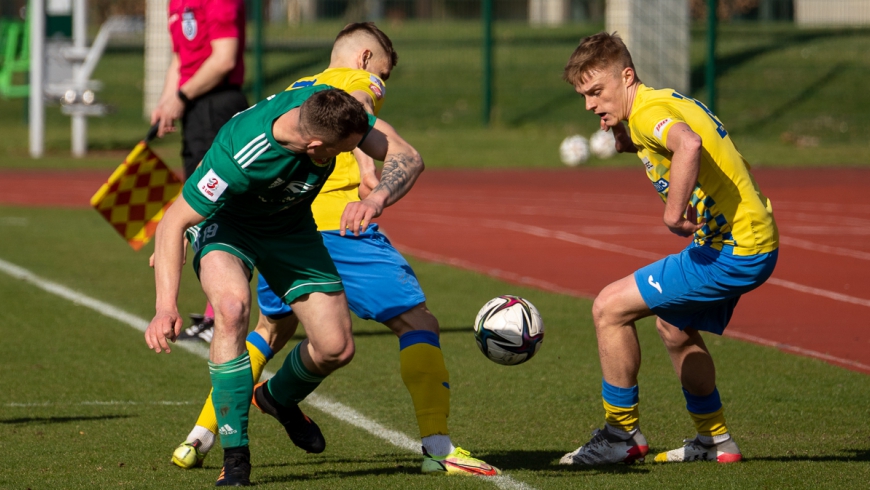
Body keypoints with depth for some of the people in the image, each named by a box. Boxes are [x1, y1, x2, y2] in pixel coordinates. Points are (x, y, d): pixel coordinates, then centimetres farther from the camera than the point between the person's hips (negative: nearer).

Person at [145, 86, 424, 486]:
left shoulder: (330, 107, -29)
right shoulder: (239, 156, -42)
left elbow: (407, 158, -26)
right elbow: (173, 223, -33)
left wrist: (376, 199, -48)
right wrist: (166, 306, -44)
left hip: (289, 226, 5)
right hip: (224, 224, -5)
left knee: (336, 348, -1)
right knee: (232, 306, -36)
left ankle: (279, 398, 35)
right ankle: (235, 457, -25)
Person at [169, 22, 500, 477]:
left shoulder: (294, 90, 28)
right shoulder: (361, 80, 10)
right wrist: (367, 166, -31)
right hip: (338, 225, -6)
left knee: (272, 328, 28)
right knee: (416, 320, 0)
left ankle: (199, 437, 22)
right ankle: (437, 446, -13)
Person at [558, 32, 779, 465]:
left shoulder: (646, 111, -15)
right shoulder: (672, 101, 14)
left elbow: (688, 144, -37)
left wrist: (673, 211, -33)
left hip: (733, 252, -10)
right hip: (757, 239, 10)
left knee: (609, 308, -7)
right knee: (674, 326, 30)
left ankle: (622, 435, 3)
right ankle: (715, 440, 36)